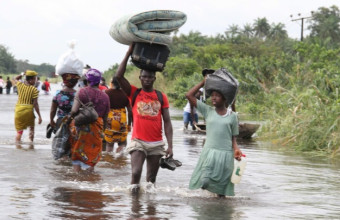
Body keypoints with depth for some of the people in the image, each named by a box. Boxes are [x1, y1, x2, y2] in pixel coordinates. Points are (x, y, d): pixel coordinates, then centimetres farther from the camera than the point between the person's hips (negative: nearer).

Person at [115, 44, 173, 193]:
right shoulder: (134, 93, 4)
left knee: (151, 178, 8)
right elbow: (119, 76, -10)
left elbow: (167, 122, 5)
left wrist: (170, 145, -3)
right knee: (136, 173, -17)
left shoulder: (161, 97, 7)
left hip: (156, 143, 2)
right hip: (138, 142, -2)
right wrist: (129, 52, -8)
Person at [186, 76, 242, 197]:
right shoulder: (208, 111, 5)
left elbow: (233, 137, 9)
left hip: (226, 154, 0)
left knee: (222, 189, 3)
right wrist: (203, 82, 3)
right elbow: (189, 95, 1)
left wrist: (236, 149, -10)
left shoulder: (232, 116, 5)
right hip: (209, 152, 0)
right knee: (205, 183, -11)